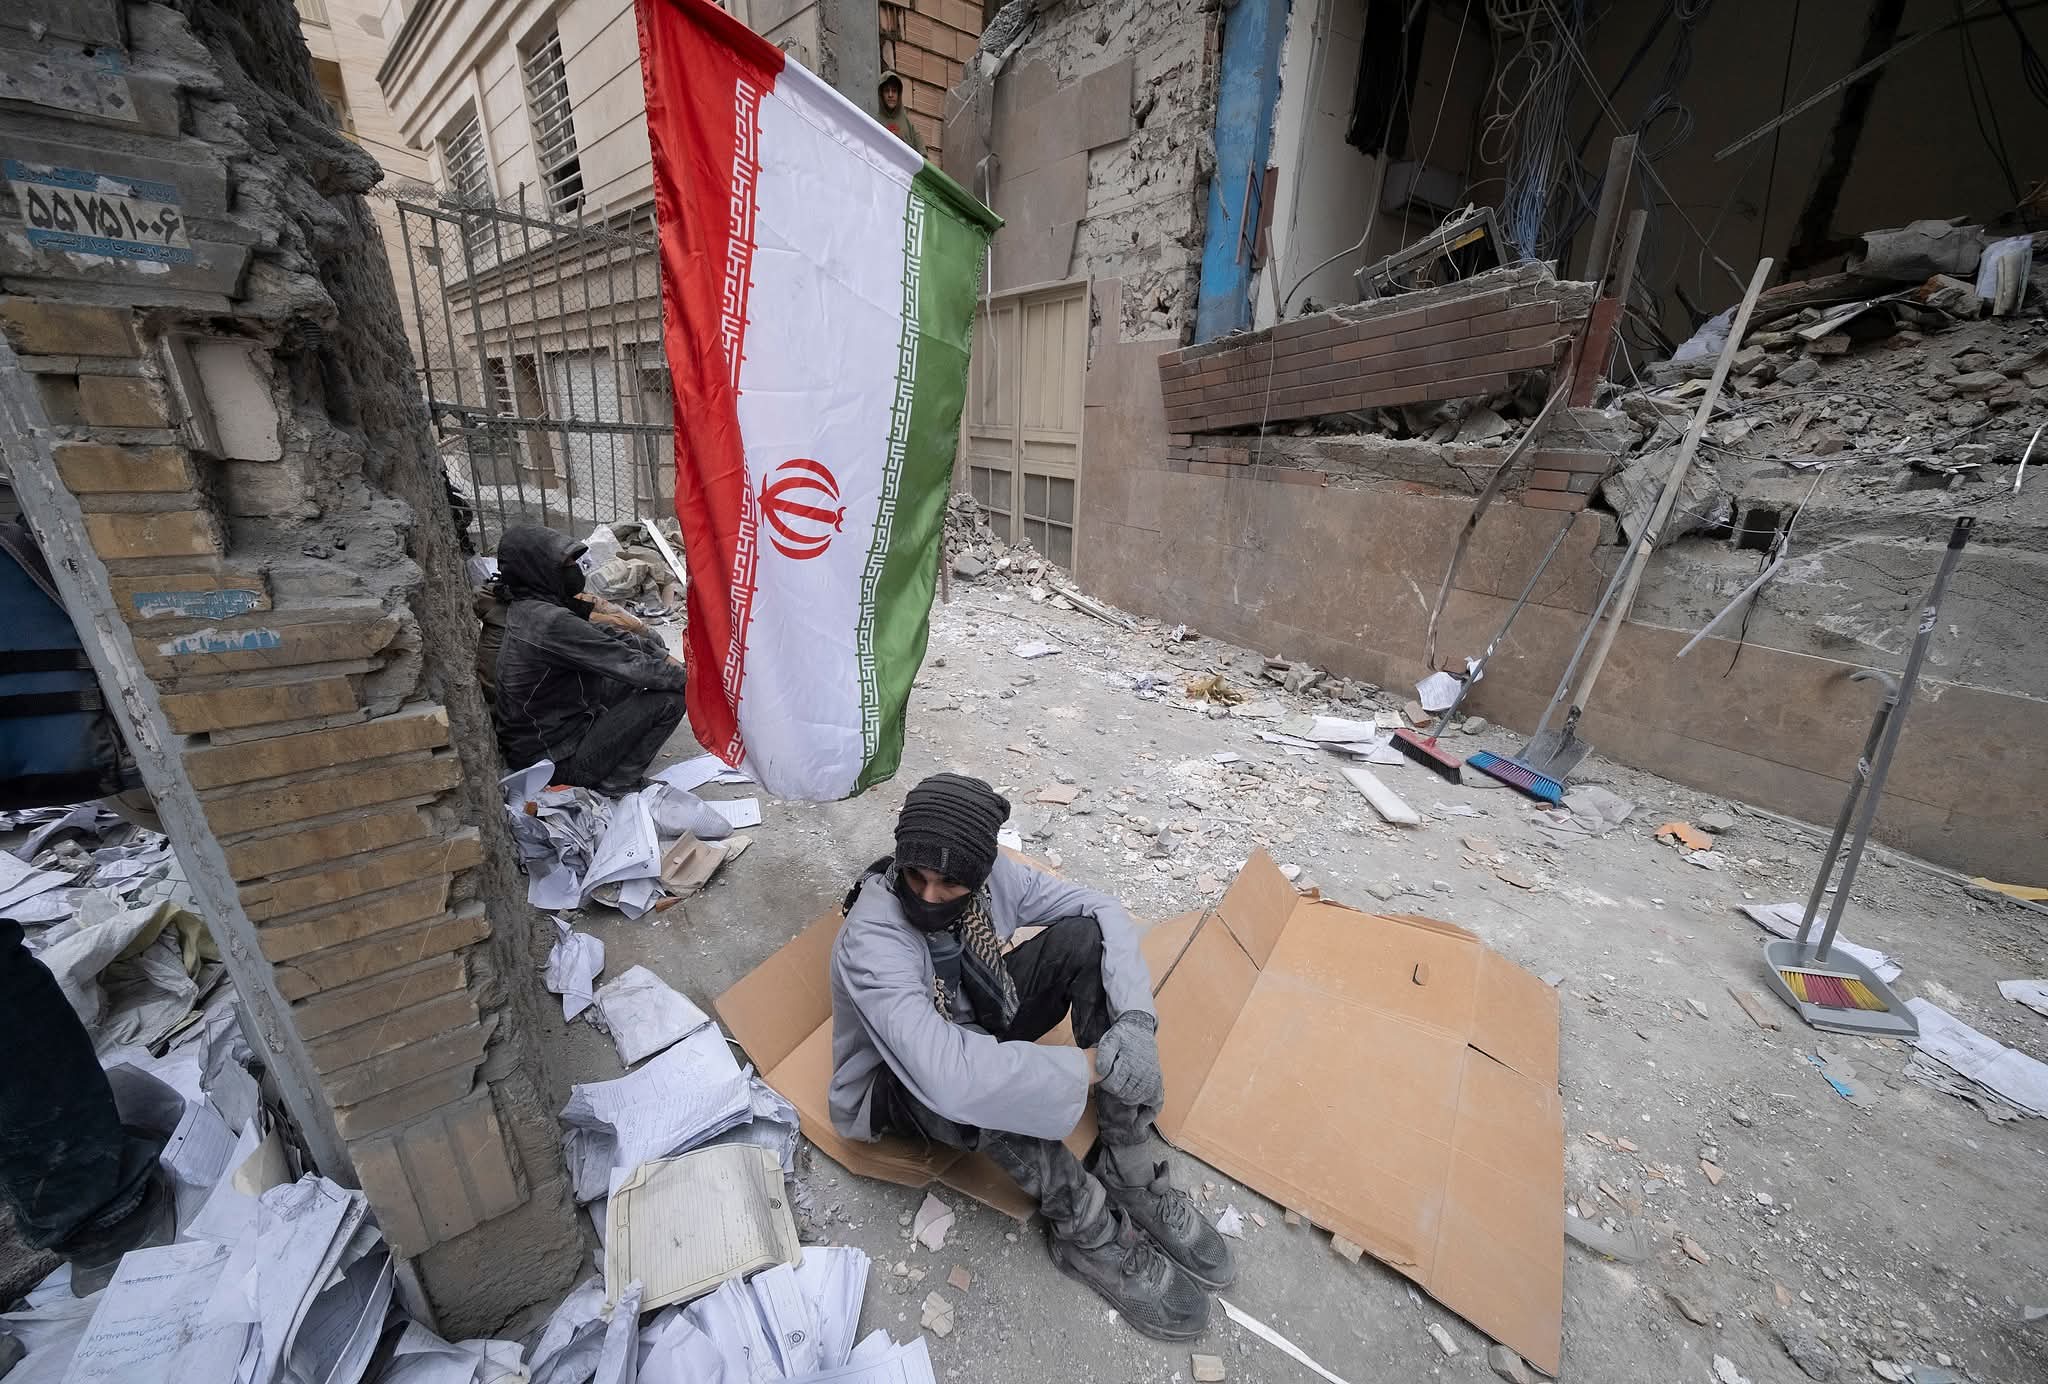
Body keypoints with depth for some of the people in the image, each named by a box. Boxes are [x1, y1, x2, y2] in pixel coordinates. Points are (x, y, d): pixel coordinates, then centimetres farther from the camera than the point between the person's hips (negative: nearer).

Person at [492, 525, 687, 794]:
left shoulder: (529, 608, 3)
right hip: (557, 760, -10)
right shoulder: (551, 622, -27)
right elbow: (631, 665, -24)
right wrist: (685, 676, -10)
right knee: (670, 699, -15)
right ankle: (616, 784, -7)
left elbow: (598, 632, 11)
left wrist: (661, 654, 1)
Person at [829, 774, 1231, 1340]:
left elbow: (1102, 909, -14)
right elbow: (949, 1076, -49)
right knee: (977, 1088, -41)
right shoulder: (870, 942, -37)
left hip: (978, 1021, 5)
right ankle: (1087, 1232, -12)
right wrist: (1097, 1062, -39)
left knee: (1084, 935, -19)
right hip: (899, 1082, -5)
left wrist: (1135, 1018, -30)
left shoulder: (990, 875, -21)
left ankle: (1127, 1173, -13)